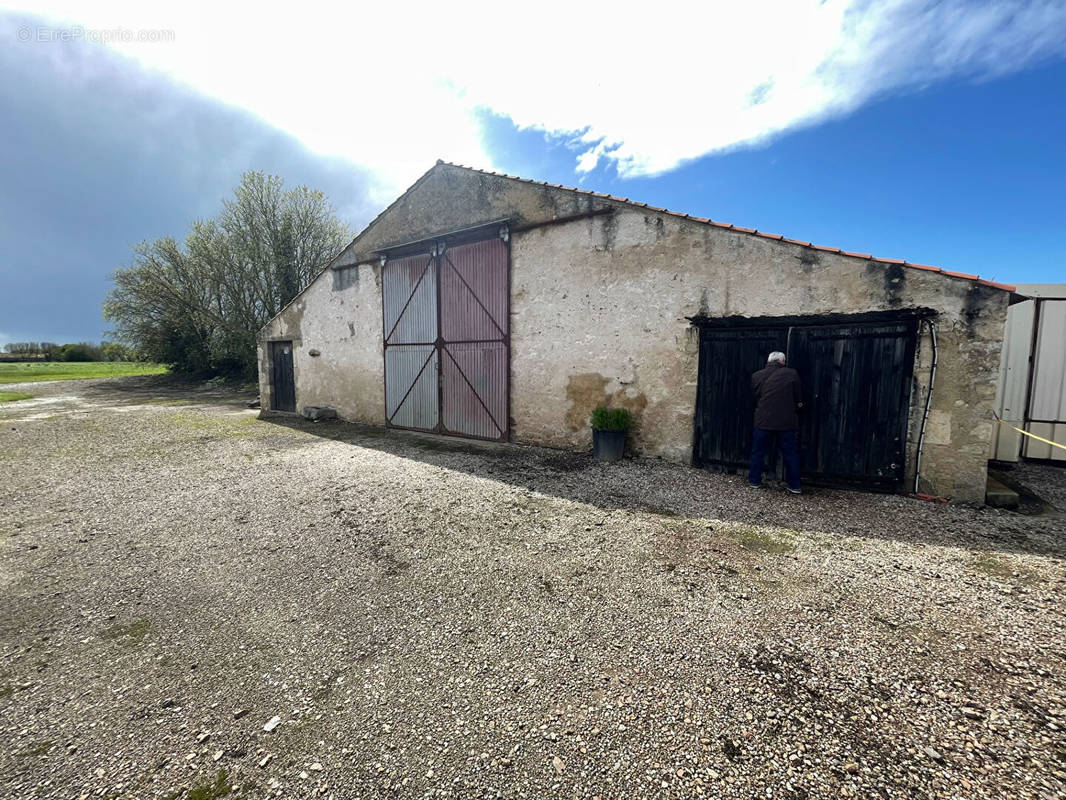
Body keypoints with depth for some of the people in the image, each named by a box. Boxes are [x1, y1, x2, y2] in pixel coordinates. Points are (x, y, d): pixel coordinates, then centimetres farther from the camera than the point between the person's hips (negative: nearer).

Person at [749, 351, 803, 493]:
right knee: (791, 453, 10)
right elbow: (798, 398, 5)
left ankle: (755, 481, 18)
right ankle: (795, 485, 16)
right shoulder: (792, 374, -1)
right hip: (787, 421, 0)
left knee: (758, 452, 12)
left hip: (763, 421, 0)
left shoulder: (756, 376, 1)